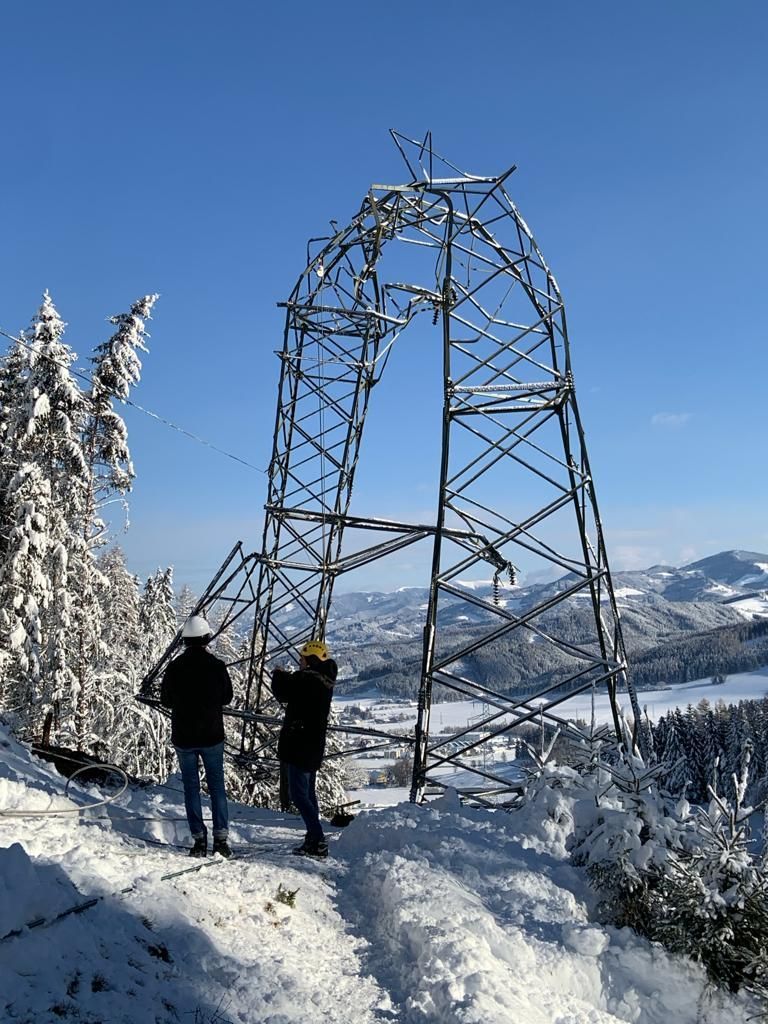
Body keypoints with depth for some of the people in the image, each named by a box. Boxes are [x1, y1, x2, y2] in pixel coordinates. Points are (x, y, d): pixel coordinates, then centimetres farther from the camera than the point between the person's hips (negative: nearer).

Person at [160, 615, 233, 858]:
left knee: (191, 787, 11)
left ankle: (199, 839, 12)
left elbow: (166, 700, 2)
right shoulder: (217, 665, -11)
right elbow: (227, 697, 2)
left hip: (183, 737, 0)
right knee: (217, 786, 10)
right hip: (212, 735, 0)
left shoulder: (175, 667, -11)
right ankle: (220, 838, 8)